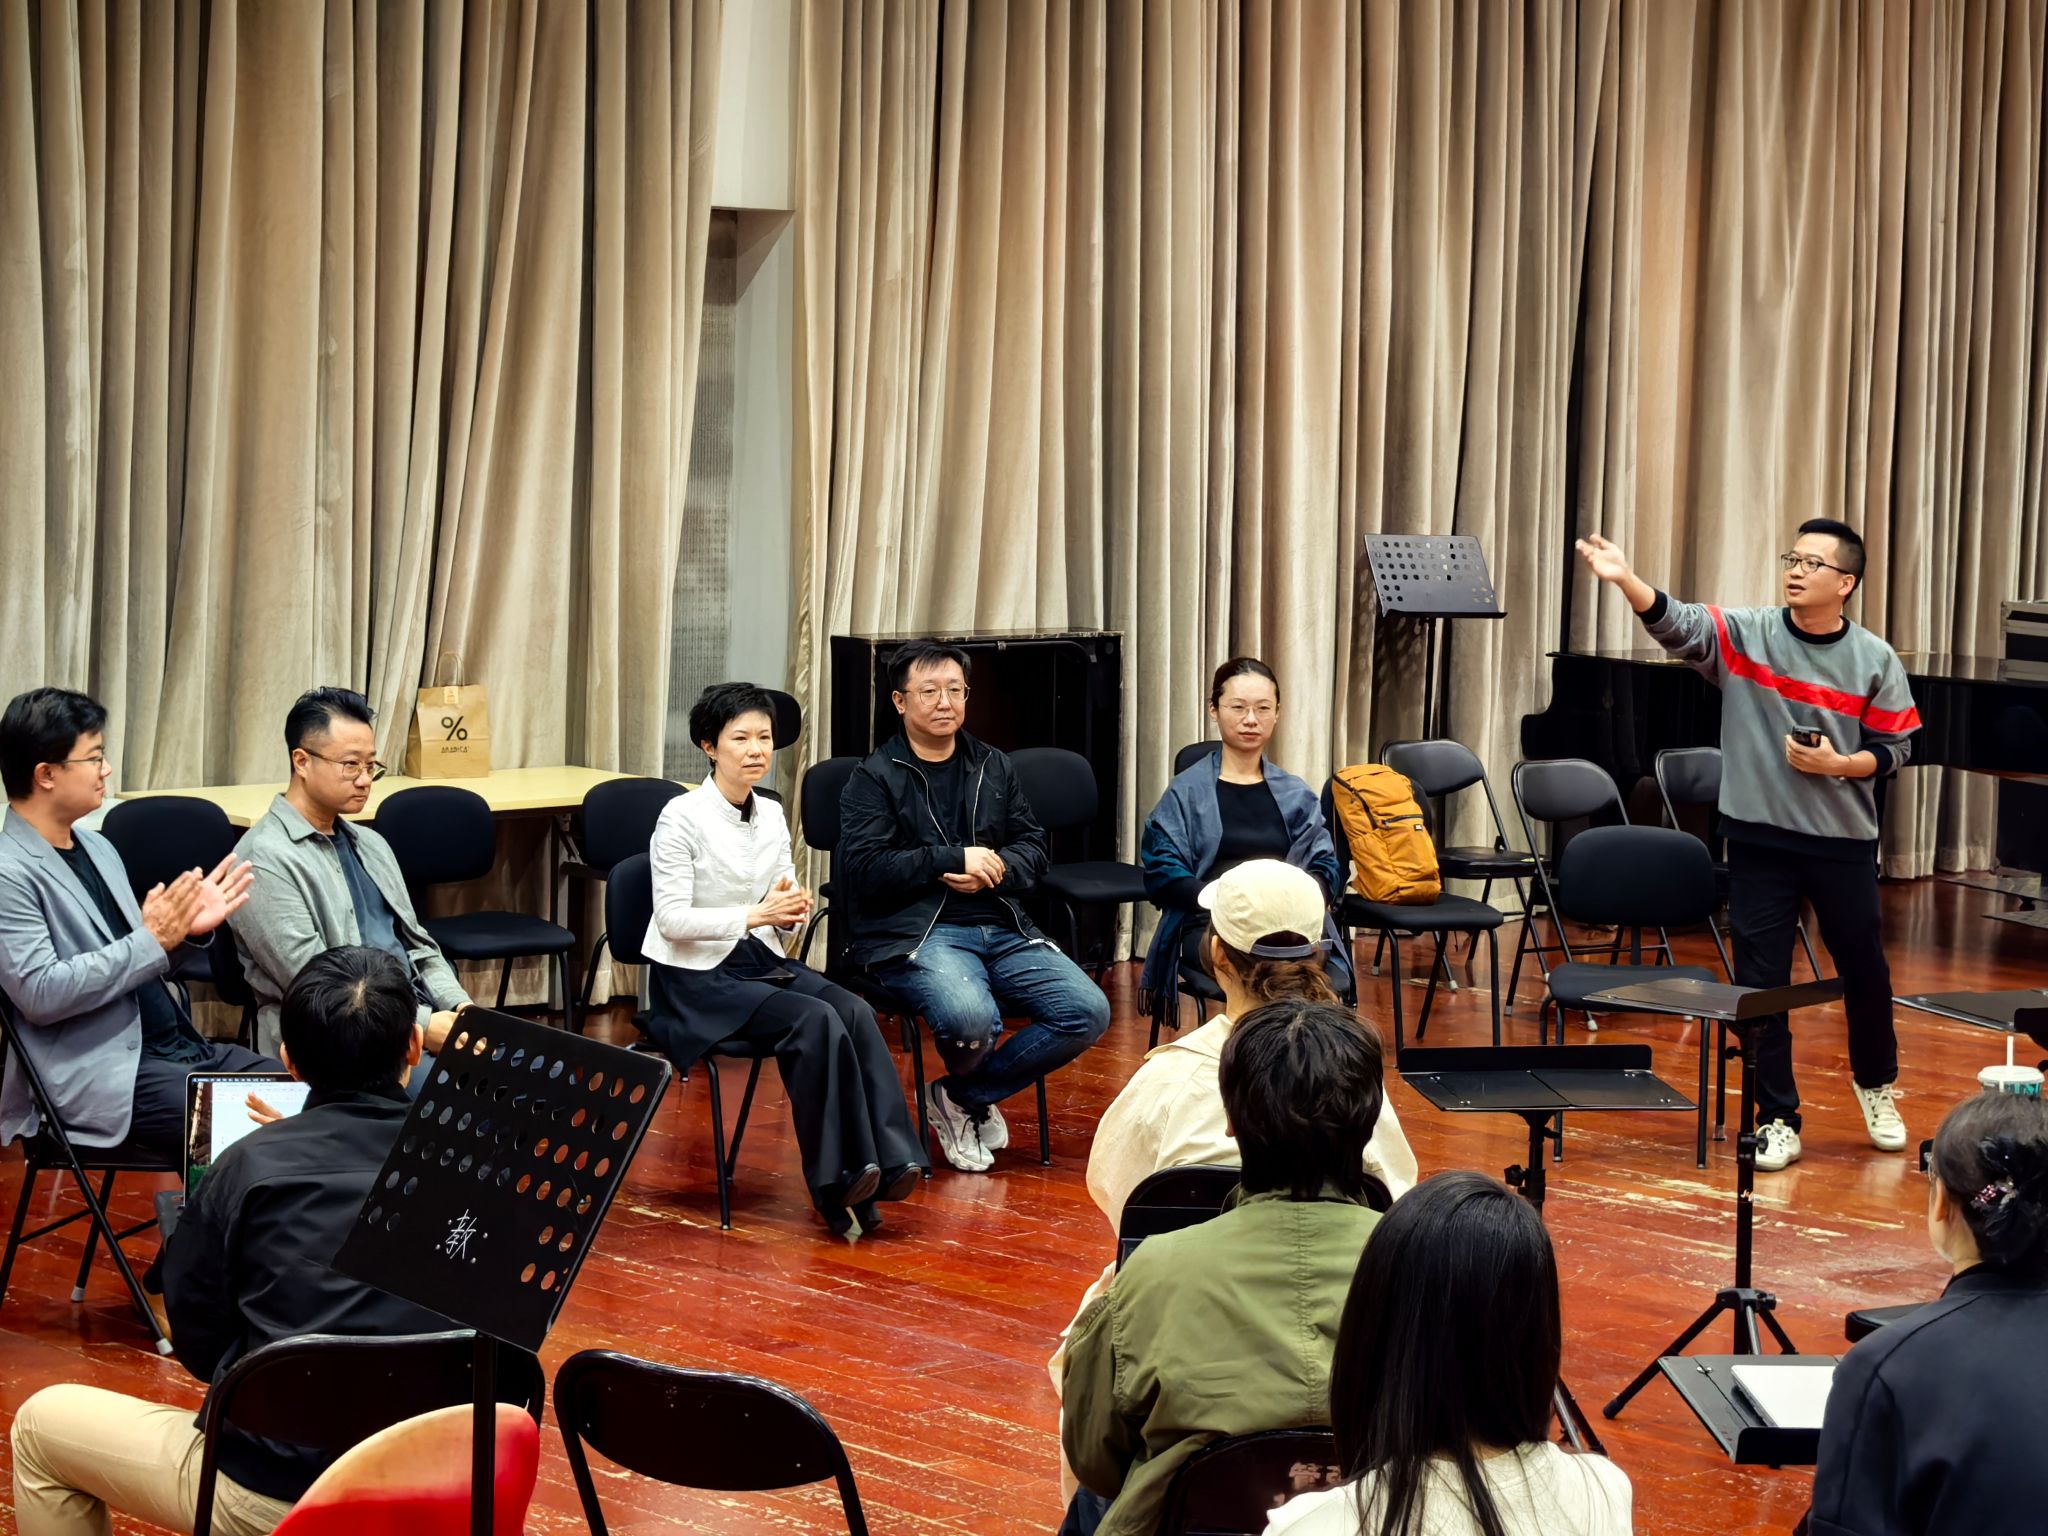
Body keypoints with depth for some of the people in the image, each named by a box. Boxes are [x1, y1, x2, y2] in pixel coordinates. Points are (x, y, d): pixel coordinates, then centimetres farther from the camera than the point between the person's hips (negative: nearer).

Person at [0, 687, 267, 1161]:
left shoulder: (97, 848, 16)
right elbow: (40, 993, -21)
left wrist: (187, 929, 2)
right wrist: (152, 940, -20)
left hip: (178, 1046, 9)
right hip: (102, 1077, -9)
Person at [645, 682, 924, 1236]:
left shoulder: (771, 815, 8)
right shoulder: (682, 817, -11)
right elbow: (672, 919, -15)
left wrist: (791, 905, -10)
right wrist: (756, 914, -24)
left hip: (761, 961, 6)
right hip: (697, 977, -6)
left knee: (854, 1011, -24)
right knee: (816, 1020, -30)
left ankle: (890, 1162, -30)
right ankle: (842, 1181, -26)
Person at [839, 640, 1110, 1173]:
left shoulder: (993, 767, 20)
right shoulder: (874, 778, 3)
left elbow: (1033, 846, 17)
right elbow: (866, 868, -9)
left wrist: (996, 870, -7)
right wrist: (956, 859, -12)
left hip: (1002, 927, 6)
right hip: (916, 930, -6)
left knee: (1088, 1011, -16)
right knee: (970, 1016, -36)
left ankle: (963, 1097, -1)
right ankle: (969, 1092, 4)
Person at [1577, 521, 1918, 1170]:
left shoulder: (1874, 661, -3)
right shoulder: (1746, 634, -4)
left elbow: (1895, 749, 2)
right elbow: (1676, 624, -20)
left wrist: (1837, 764, -16)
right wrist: (1624, 578, -38)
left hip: (1843, 843, 0)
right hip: (1759, 836, 0)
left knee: (1864, 969, 12)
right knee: (1760, 980, 2)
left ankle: (1875, 1083, 40)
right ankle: (1777, 1119, 13)